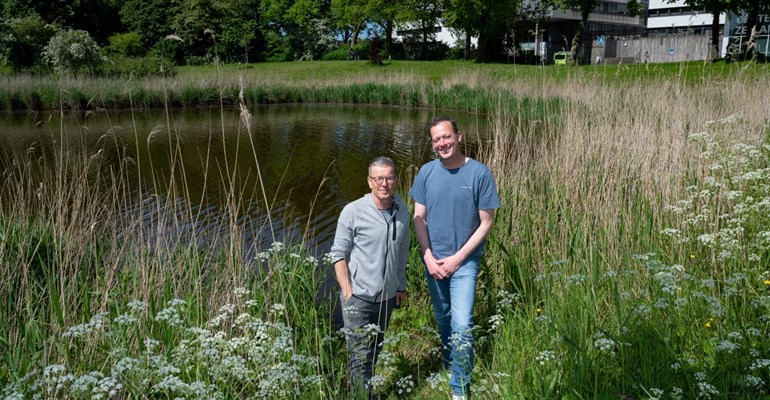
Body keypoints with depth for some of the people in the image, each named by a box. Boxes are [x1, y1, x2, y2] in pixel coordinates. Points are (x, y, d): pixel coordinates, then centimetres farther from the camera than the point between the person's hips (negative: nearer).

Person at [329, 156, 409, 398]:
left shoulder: (402, 210, 2)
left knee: (375, 350, 19)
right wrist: (347, 292, -13)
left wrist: (401, 286, 17)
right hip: (359, 297, -5)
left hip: (388, 296, 5)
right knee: (360, 354, -3)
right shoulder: (353, 212, -13)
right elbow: (339, 254, -9)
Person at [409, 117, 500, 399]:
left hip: (464, 261, -3)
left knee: (462, 325, -11)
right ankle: (450, 364, 42)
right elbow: (419, 218, 2)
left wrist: (457, 258, -12)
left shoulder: (479, 173, -13)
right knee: (442, 318, 18)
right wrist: (429, 258, -7)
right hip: (433, 260, 3)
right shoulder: (427, 172, -4)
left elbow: (486, 223, -9)